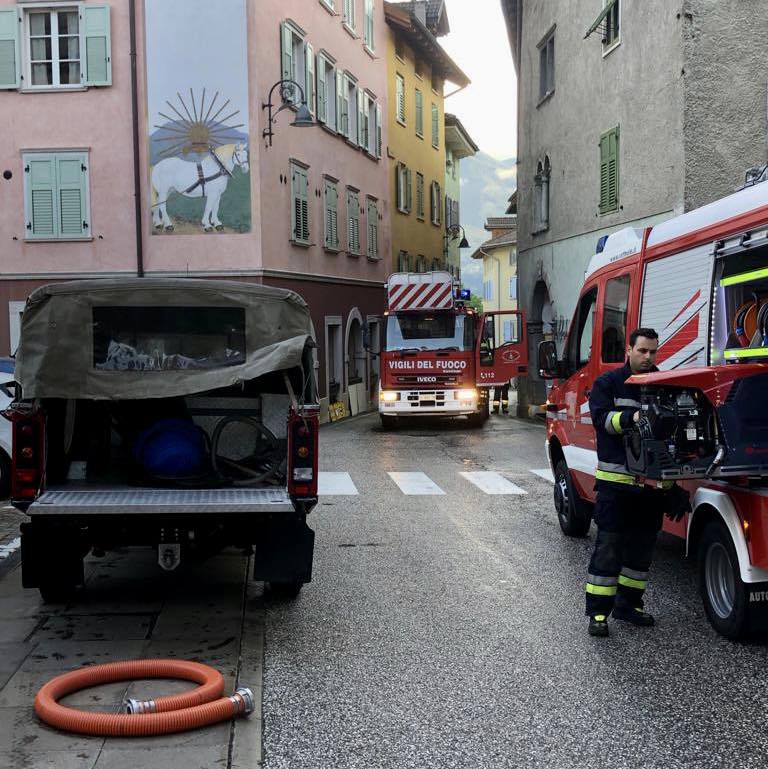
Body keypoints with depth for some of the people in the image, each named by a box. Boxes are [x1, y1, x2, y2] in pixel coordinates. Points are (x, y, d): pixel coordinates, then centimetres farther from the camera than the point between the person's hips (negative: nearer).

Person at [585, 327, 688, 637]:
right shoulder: (608, 383, 1)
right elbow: (601, 417, -13)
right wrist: (632, 417, -31)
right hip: (616, 480, -5)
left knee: (642, 547, 12)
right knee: (609, 546, -4)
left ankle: (628, 604, 25)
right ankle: (598, 611, 0)